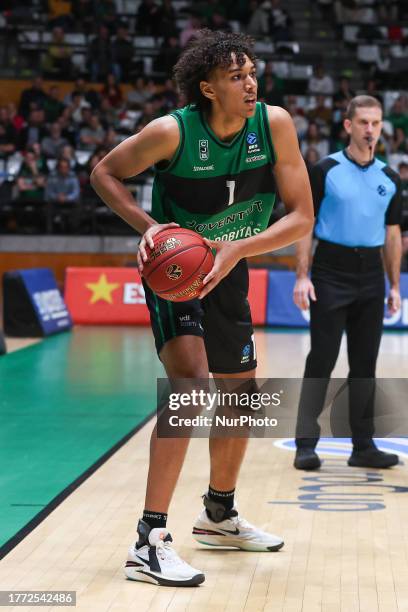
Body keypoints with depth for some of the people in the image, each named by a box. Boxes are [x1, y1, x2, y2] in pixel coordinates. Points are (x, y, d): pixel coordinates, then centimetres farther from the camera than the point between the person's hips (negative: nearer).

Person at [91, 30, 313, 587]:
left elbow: (302, 217, -14)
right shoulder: (173, 132, -24)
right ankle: (149, 543, -24)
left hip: (229, 272, 6)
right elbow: (104, 173, -8)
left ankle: (219, 516, 40)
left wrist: (238, 249, -29)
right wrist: (148, 224, -24)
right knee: (192, 385, -26)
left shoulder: (275, 125, -15)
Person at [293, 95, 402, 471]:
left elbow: (392, 234, 14)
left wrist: (395, 286, 9)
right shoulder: (326, 170, -3)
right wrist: (302, 276, -11)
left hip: (371, 276, 4)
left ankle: (363, 446, 13)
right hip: (331, 272, -4)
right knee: (321, 361, -4)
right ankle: (306, 445, 1)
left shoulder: (389, 179, 9)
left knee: (365, 365, 7)